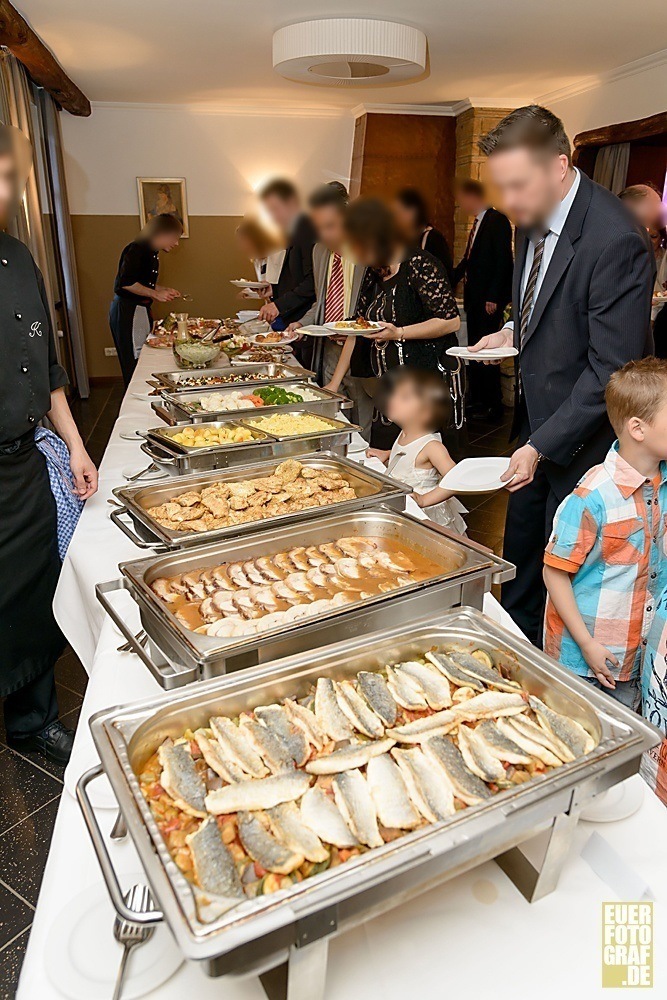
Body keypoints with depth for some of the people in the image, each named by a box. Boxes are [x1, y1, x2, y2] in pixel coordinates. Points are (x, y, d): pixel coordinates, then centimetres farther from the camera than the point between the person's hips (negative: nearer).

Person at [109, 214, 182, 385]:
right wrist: (155, 294, -20)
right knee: (134, 364, -6)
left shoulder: (152, 252, 16)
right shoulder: (137, 249, -15)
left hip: (140, 310, 10)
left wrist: (165, 290, 12)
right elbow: (125, 282, -23)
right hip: (127, 312, -10)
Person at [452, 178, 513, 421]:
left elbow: (503, 261, -16)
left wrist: (493, 297, -20)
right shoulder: (478, 223, 16)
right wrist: (450, 282, 24)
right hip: (474, 296, 9)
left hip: (489, 298, -9)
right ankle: (477, 400, 20)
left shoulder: (498, 221, -10)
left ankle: (493, 405, 1)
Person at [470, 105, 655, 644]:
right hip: (537, 423, 8)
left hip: (583, 434, -8)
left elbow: (610, 369, -24)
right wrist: (513, 331, 0)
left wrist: (541, 446, -24)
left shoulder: (616, 241, -25)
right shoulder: (533, 220, 1)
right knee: (520, 554, 20)